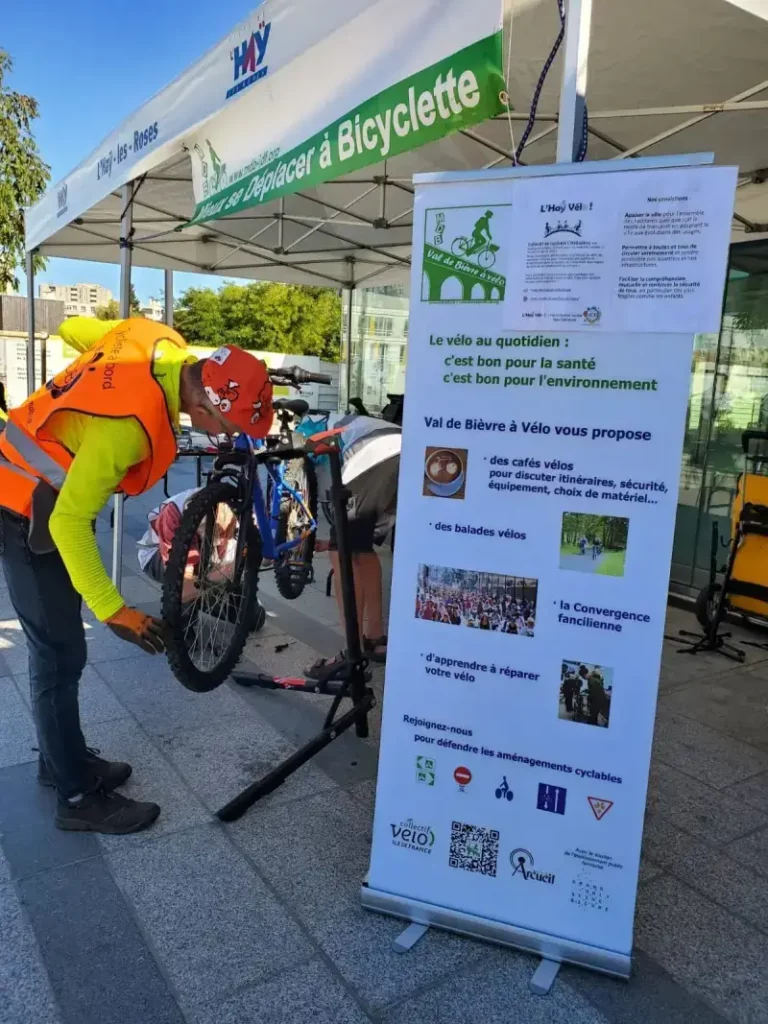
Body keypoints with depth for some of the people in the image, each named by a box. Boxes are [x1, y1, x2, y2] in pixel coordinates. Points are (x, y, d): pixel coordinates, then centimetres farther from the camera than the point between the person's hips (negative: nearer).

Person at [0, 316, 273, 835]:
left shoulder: (161, 343, -11)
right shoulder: (132, 419, -35)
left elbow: (73, 328, 7)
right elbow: (70, 521, -30)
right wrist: (113, 610, -26)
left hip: (43, 491, 9)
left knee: (58, 647, 18)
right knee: (61, 655, -1)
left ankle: (62, 758, 34)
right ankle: (79, 797, 14)